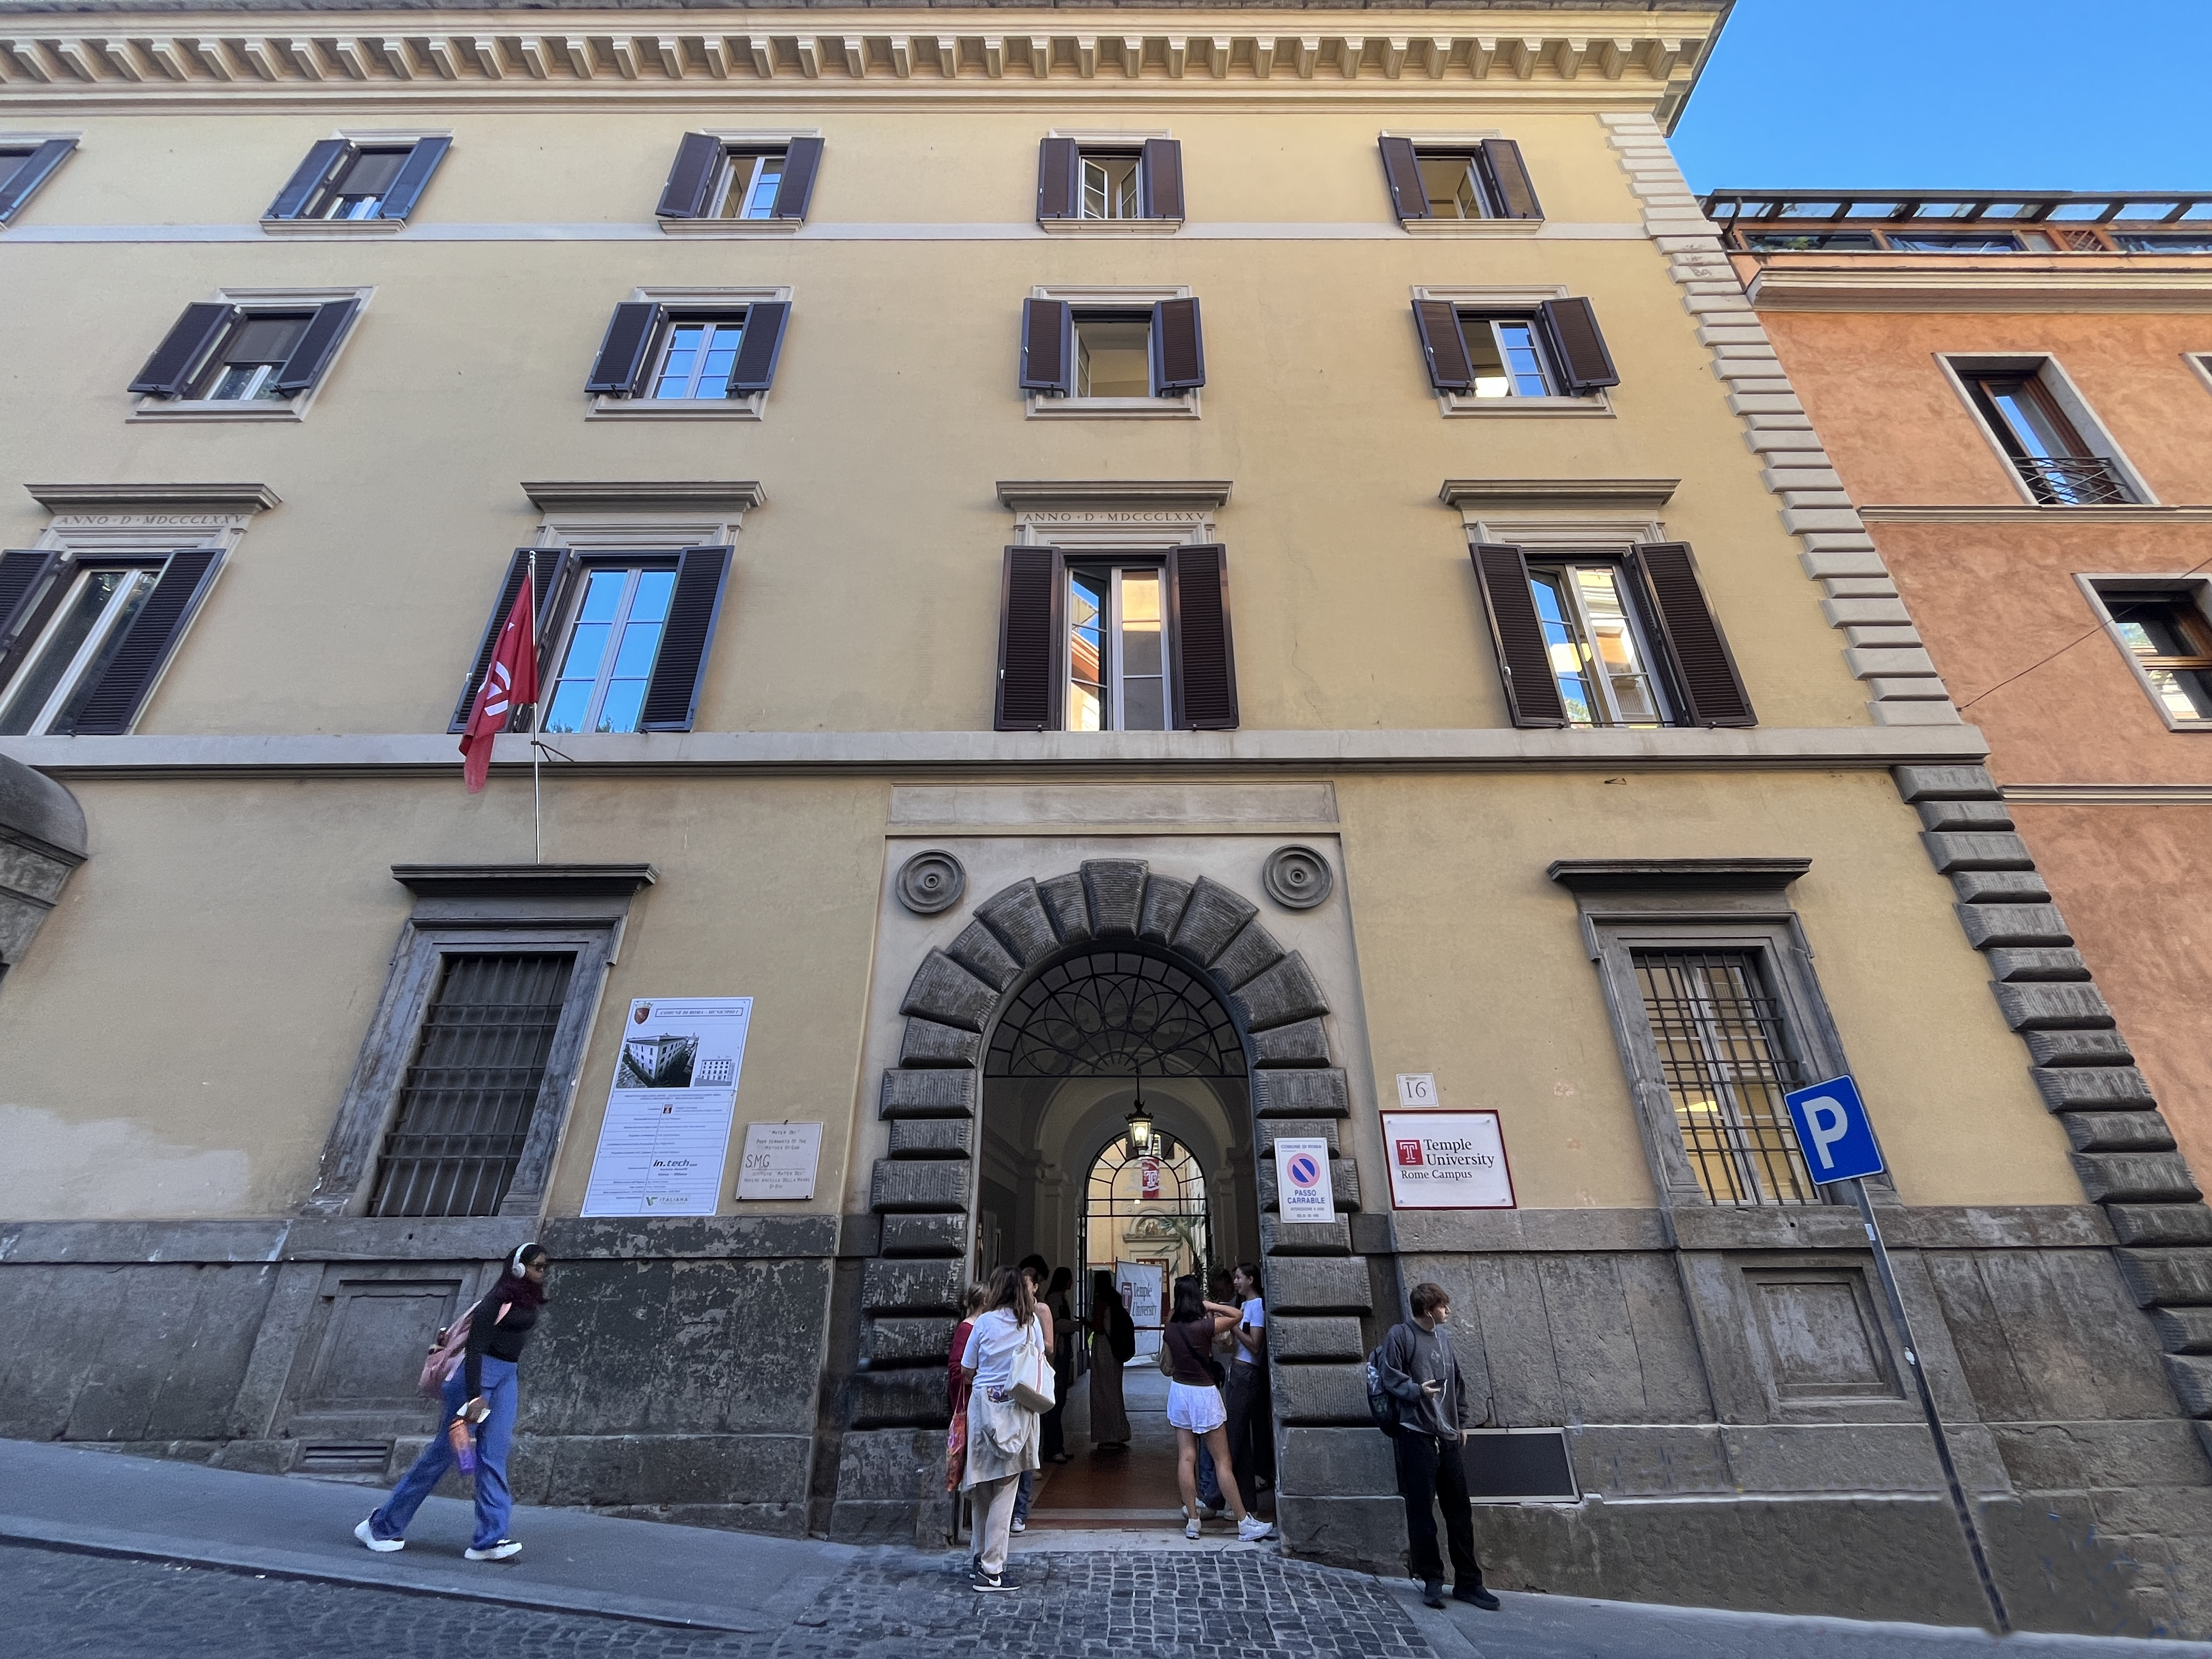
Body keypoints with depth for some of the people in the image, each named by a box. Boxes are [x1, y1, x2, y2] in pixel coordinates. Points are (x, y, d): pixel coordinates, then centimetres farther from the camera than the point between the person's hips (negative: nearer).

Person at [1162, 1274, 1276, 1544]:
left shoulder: (1171, 1328, -4)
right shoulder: (1204, 1326, -21)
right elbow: (1236, 1315, -9)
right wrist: (1210, 1305, -6)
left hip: (1178, 1390, 6)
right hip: (1203, 1394, -5)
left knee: (1186, 1457, 10)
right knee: (1222, 1461, 3)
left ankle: (1192, 1521, 16)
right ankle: (1245, 1524, 11)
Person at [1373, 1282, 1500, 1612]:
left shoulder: (1442, 1336, 13)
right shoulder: (1400, 1335, -8)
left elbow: (1458, 1382, 21)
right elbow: (1388, 1375, -11)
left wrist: (1463, 1421, 17)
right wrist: (1416, 1390, -24)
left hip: (1449, 1436, 6)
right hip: (1416, 1435, -6)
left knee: (1460, 1510, 10)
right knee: (1421, 1510, 2)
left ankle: (1468, 1581, 21)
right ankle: (1432, 1579, 16)